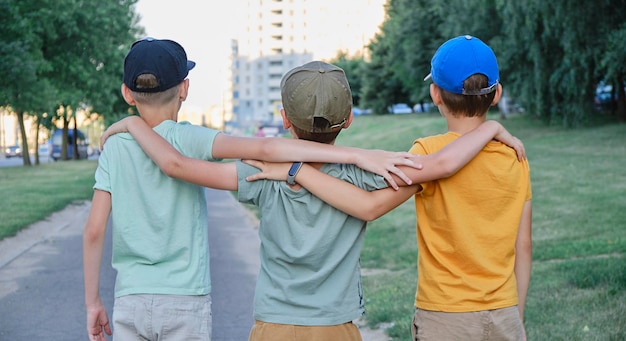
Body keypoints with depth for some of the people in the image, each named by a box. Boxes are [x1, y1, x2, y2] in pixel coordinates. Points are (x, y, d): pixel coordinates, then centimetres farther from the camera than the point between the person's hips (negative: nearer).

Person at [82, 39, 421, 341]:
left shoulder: (114, 147, -1)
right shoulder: (185, 138, -10)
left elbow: (94, 230, -2)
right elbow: (265, 148, -23)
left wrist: (93, 302, 9)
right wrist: (358, 154, -27)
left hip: (130, 302, 2)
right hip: (186, 301, -2)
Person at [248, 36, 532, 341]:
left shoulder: (431, 153, -14)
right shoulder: (515, 157, 0)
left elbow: (371, 206, -25)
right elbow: (523, 246, 4)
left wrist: (295, 170, -21)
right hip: (504, 316, 4)